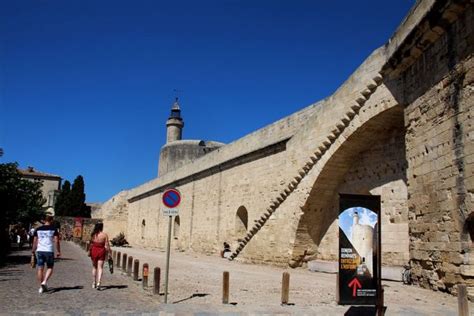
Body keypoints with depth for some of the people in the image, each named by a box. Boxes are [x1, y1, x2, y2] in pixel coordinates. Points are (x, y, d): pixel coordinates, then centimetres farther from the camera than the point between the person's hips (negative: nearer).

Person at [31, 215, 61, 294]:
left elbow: (35, 241, 10)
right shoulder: (53, 229, -2)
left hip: (40, 251, 3)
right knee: (50, 268, 11)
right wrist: (58, 251, 1)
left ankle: (41, 287, 9)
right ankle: (44, 282, -10)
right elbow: (56, 241, -6)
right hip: (49, 251, -3)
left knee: (40, 269, 7)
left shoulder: (38, 229, 8)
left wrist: (33, 250, 23)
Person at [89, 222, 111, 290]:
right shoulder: (105, 235, -7)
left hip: (94, 251, 2)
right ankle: (98, 283, -14)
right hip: (101, 251, -2)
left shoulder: (93, 234, -1)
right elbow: (107, 245, -8)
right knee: (100, 267, 0)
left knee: (94, 267, 17)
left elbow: (91, 244, 3)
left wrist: (89, 252, 14)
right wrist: (108, 253, 0)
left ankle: (94, 283, 25)